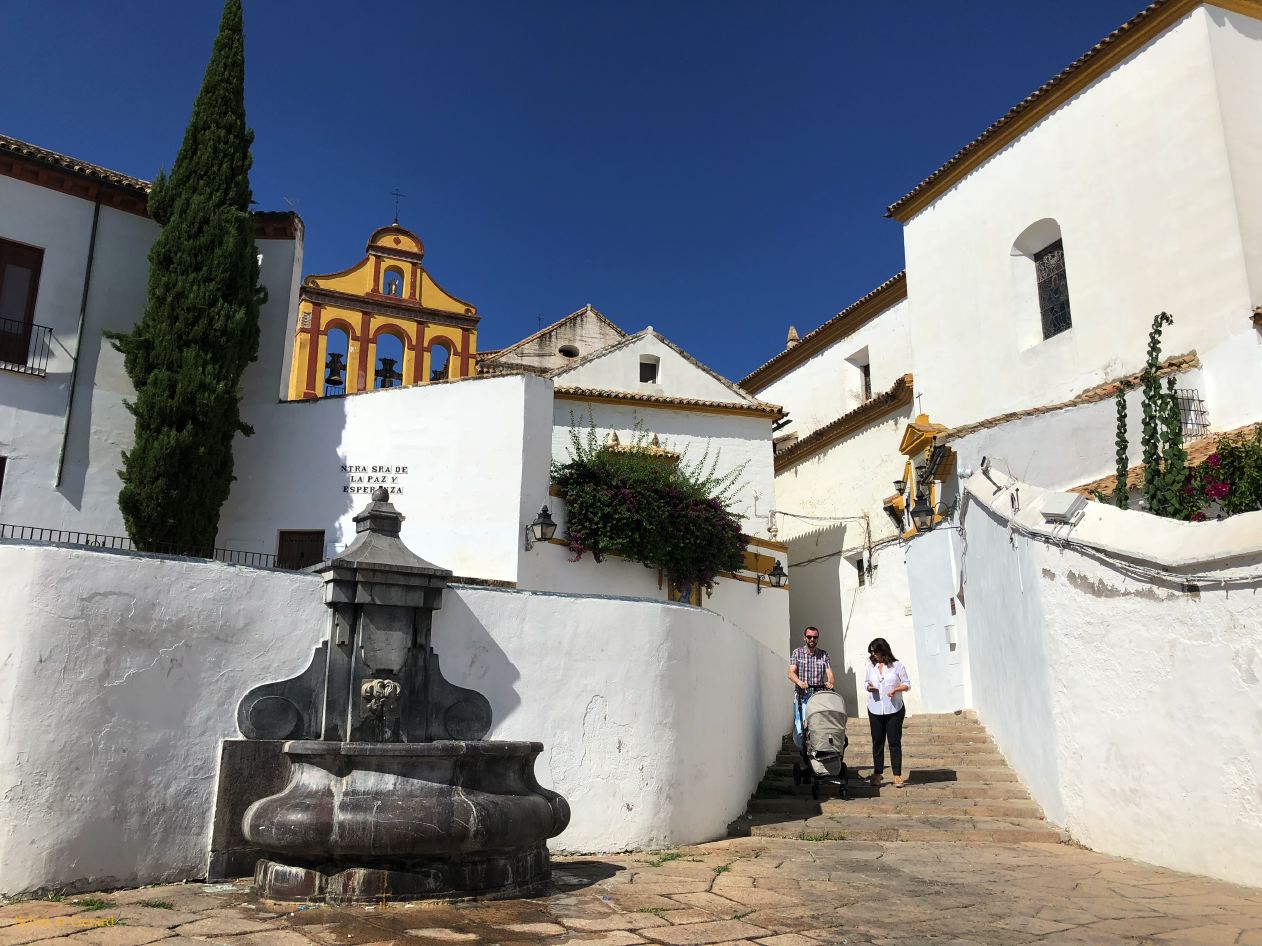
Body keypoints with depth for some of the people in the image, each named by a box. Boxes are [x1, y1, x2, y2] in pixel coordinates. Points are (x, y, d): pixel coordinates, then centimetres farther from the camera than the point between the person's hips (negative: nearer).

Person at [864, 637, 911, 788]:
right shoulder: (871, 666, 9)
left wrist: (896, 689, -19)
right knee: (877, 742, 7)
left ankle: (897, 776, 4)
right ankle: (877, 774, 13)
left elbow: (907, 684, 0)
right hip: (875, 709, 4)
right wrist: (869, 687, -6)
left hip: (894, 709, -3)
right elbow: (867, 683, 17)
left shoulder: (897, 665, -3)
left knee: (894, 742, -1)